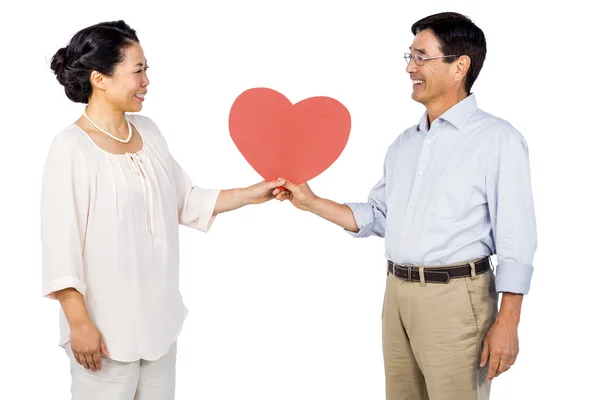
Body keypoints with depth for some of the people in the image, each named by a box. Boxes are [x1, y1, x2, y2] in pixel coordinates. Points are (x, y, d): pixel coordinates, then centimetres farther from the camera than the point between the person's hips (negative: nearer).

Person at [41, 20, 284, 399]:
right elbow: (61, 245, -16)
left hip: (159, 317, 7)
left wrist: (251, 194, 8)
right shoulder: (71, 148, -16)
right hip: (106, 327, -7)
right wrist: (80, 324, -17)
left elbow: (187, 202, 14)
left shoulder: (148, 130, 5)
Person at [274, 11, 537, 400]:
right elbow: (377, 218, 16)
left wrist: (507, 322, -16)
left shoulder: (498, 139, -8)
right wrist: (312, 202, 8)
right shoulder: (404, 144, 13)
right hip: (397, 293, 7)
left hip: (454, 297, -6)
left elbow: (516, 241, -11)